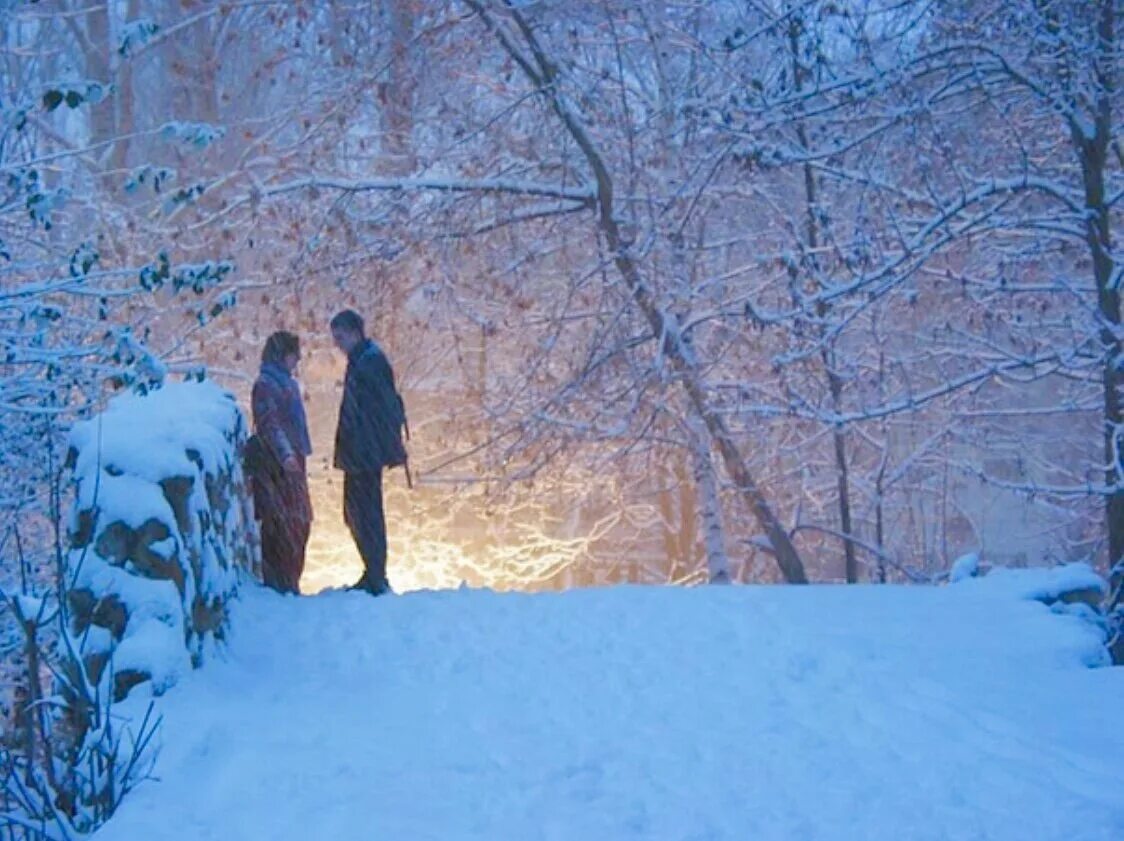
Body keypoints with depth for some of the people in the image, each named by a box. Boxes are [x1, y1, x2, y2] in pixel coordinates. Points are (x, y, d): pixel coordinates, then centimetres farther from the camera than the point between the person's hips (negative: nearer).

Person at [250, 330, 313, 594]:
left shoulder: (286, 383, 19)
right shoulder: (265, 384, -10)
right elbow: (269, 424, -20)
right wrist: (285, 454, -30)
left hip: (292, 462, 10)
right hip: (275, 464, -10)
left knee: (299, 522, 11)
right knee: (281, 525, -9)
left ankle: (288, 583, 18)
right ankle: (280, 584, -7)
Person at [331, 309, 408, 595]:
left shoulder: (371, 362, -14)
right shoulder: (359, 361, 17)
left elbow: (388, 407, -19)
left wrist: (391, 448, -22)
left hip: (367, 453, -11)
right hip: (359, 454, 11)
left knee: (367, 515, -8)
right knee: (355, 513, 14)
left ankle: (376, 579, -5)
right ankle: (374, 576, 21)